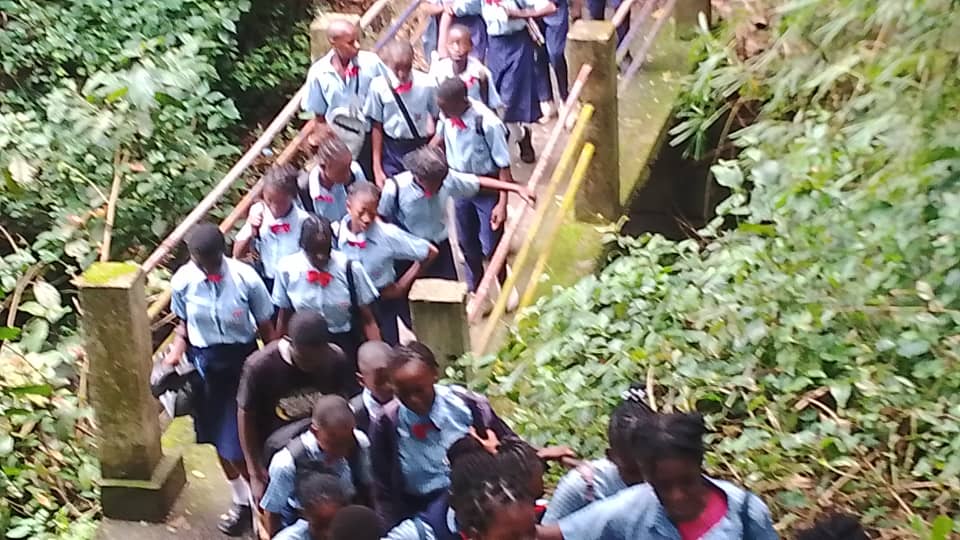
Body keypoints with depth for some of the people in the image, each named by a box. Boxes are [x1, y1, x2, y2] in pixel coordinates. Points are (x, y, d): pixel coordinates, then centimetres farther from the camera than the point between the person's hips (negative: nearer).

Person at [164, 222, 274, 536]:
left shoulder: (245, 278, -19)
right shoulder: (183, 281, -11)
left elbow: (265, 327, -9)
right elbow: (184, 323, 5)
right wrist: (176, 351, -12)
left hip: (241, 360, -4)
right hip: (204, 364, 4)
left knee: (237, 444, -5)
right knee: (220, 440, 17)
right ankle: (241, 501, 36)